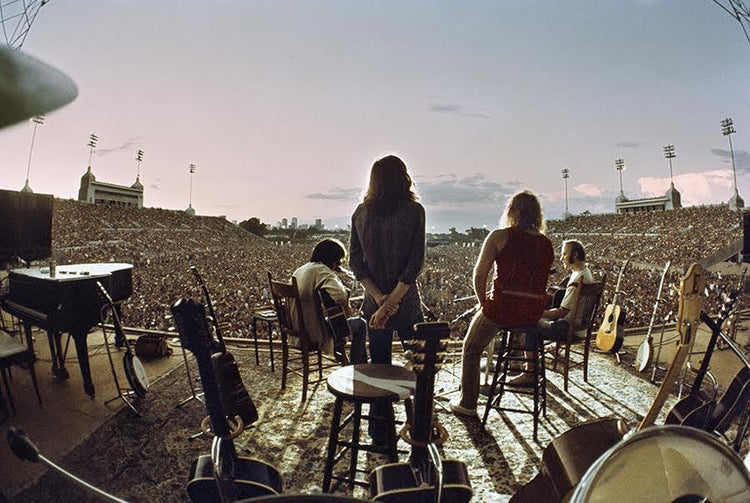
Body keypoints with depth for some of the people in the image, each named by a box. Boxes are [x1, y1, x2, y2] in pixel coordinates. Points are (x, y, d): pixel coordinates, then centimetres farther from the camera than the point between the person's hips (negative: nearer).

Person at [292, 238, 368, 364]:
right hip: (316, 334, -10)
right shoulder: (322, 271, -19)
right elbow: (339, 294, -36)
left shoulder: (300, 270, 10)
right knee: (360, 323, 8)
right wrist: (346, 307, -14)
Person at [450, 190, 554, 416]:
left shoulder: (499, 236, -7)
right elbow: (537, 280, 14)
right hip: (535, 312, 6)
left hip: (503, 307, -6)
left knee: (471, 349, 19)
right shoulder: (547, 244, 8)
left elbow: (479, 275, -10)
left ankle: (467, 403, 25)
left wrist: (484, 302, 5)